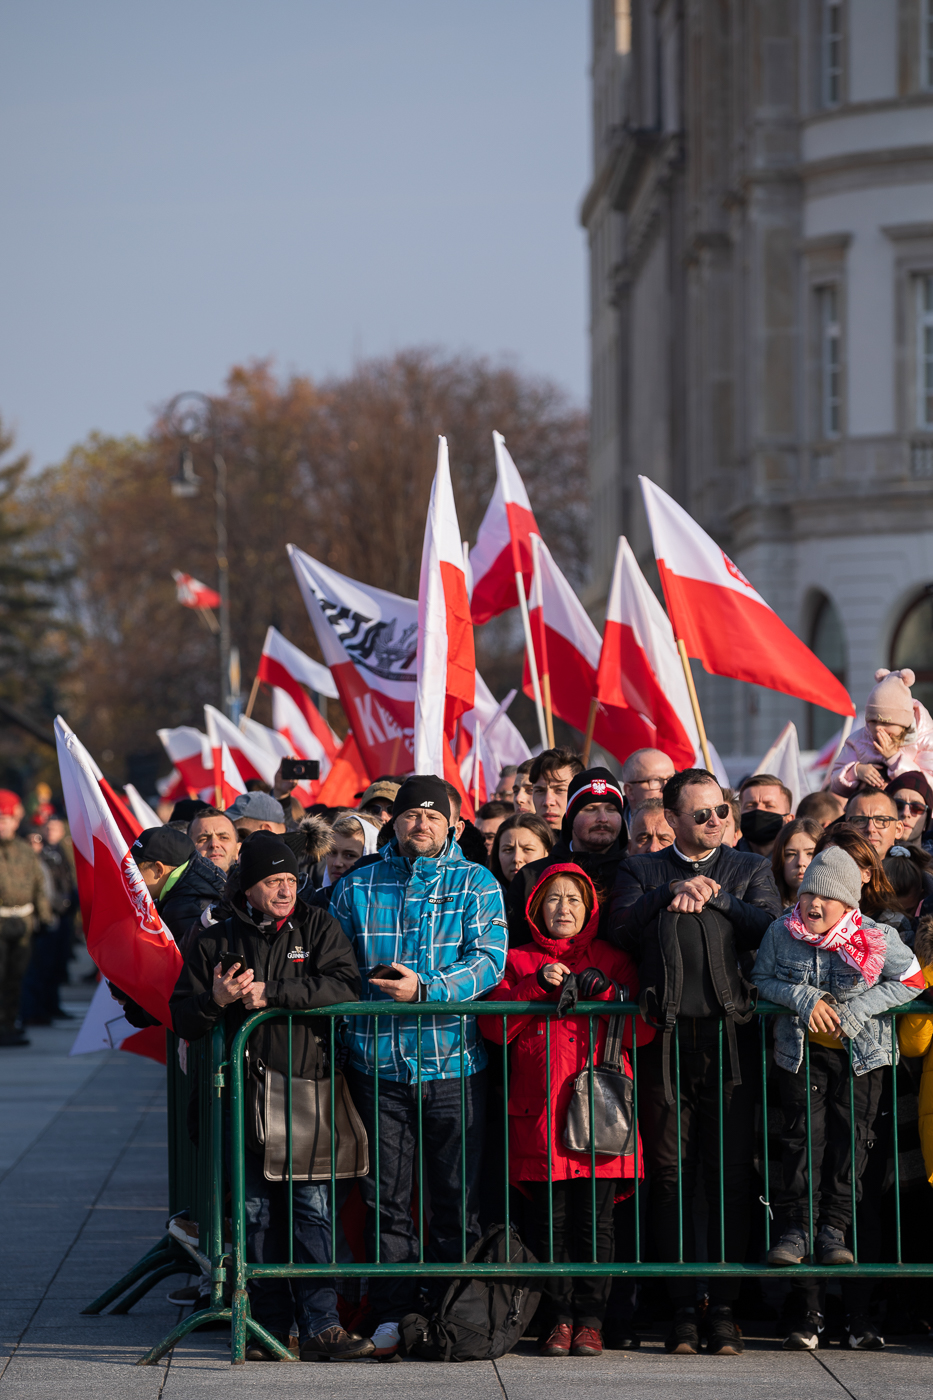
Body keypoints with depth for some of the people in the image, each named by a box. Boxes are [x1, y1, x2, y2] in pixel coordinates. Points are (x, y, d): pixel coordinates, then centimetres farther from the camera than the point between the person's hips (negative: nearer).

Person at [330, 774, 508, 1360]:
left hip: (454, 1061, -1)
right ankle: (391, 1314, 5)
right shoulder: (357, 886, 12)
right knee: (386, 1197, 1)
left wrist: (425, 990, -19)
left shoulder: (476, 883, 5)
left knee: (457, 1196, 2)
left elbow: (489, 960, -7)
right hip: (378, 1062, 2)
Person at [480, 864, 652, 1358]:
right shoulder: (519, 962, 13)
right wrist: (539, 985, -9)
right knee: (551, 1219, -2)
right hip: (540, 1111, 0)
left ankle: (590, 1320, 2)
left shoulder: (613, 962, 14)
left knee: (594, 1219, -5)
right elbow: (494, 1027, 0)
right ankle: (560, 1318, 5)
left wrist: (603, 990, -8)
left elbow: (642, 1031, 5)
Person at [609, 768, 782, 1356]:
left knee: (731, 1173, -3)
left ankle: (723, 1307, 2)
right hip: (666, 1036, 0)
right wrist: (670, 894, -11)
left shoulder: (750, 869, 15)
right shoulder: (642, 870, 16)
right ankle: (684, 1307, 5)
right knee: (671, 1173, 0)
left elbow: (770, 930, 0)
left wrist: (716, 896, -7)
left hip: (730, 1035, 0)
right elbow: (621, 929, 0)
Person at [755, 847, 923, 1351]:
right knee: (803, 1139, -9)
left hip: (861, 1053, -1)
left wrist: (854, 1010, -13)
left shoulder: (876, 940, -11)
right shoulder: (781, 932, -4)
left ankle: (834, 1228, 3)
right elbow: (763, 979, 5)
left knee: (851, 1143, -5)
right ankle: (796, 1229, -8)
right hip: (800, 1051, 1)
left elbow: (911, 980, -6)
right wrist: (804, 998, -14)